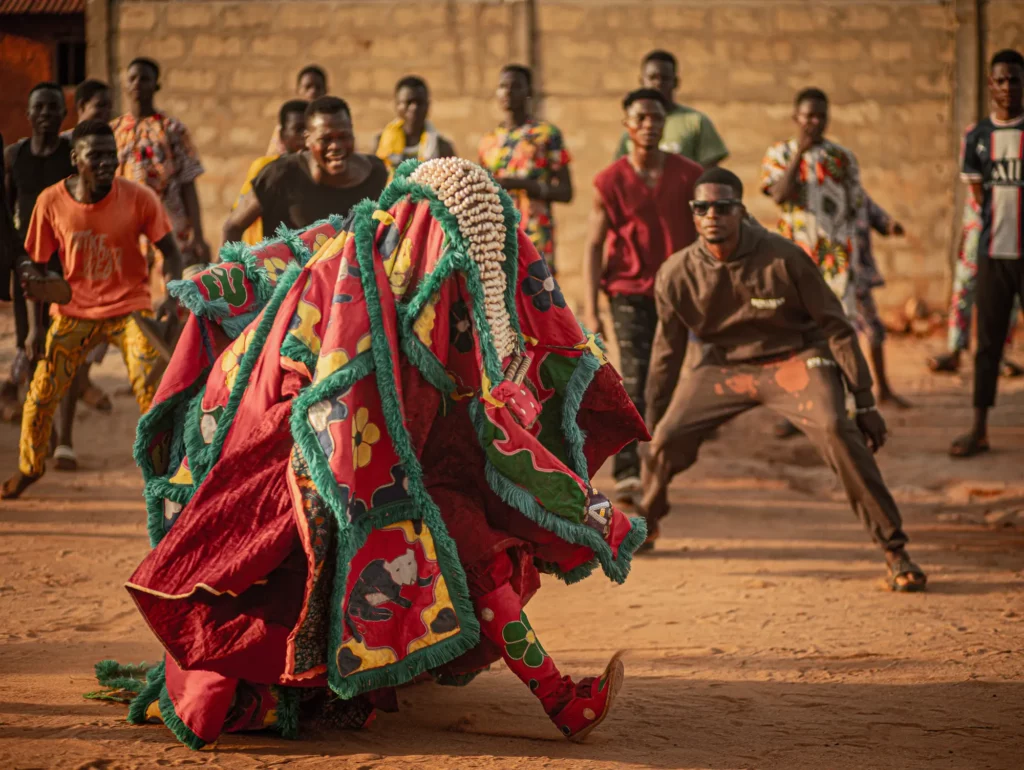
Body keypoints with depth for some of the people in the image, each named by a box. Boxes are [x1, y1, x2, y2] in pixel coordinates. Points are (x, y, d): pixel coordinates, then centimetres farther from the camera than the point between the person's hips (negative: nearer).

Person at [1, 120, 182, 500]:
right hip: (74, 312, 1)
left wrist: (172, 296, -22)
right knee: (41, 393, 1)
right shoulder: (51, 202, -10)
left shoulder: (138, 198, -13)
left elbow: (169, 251, -5)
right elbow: (36, 267, 0)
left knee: (153, 392, -14)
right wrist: (36, 327, -2)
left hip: (129, 308, -1)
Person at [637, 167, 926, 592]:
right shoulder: (676, 275, -12)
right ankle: (644, 523, 24)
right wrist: (651, 425, 8)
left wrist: (864, 402, -12)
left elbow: (835, 326, -12)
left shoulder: (783, 258, -21)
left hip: (794, 358, -3)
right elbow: (667, 354, 2)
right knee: (667, 440, -10)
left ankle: (894, 550, -19)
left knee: (836, 429, -28)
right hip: (723, 365, 3)